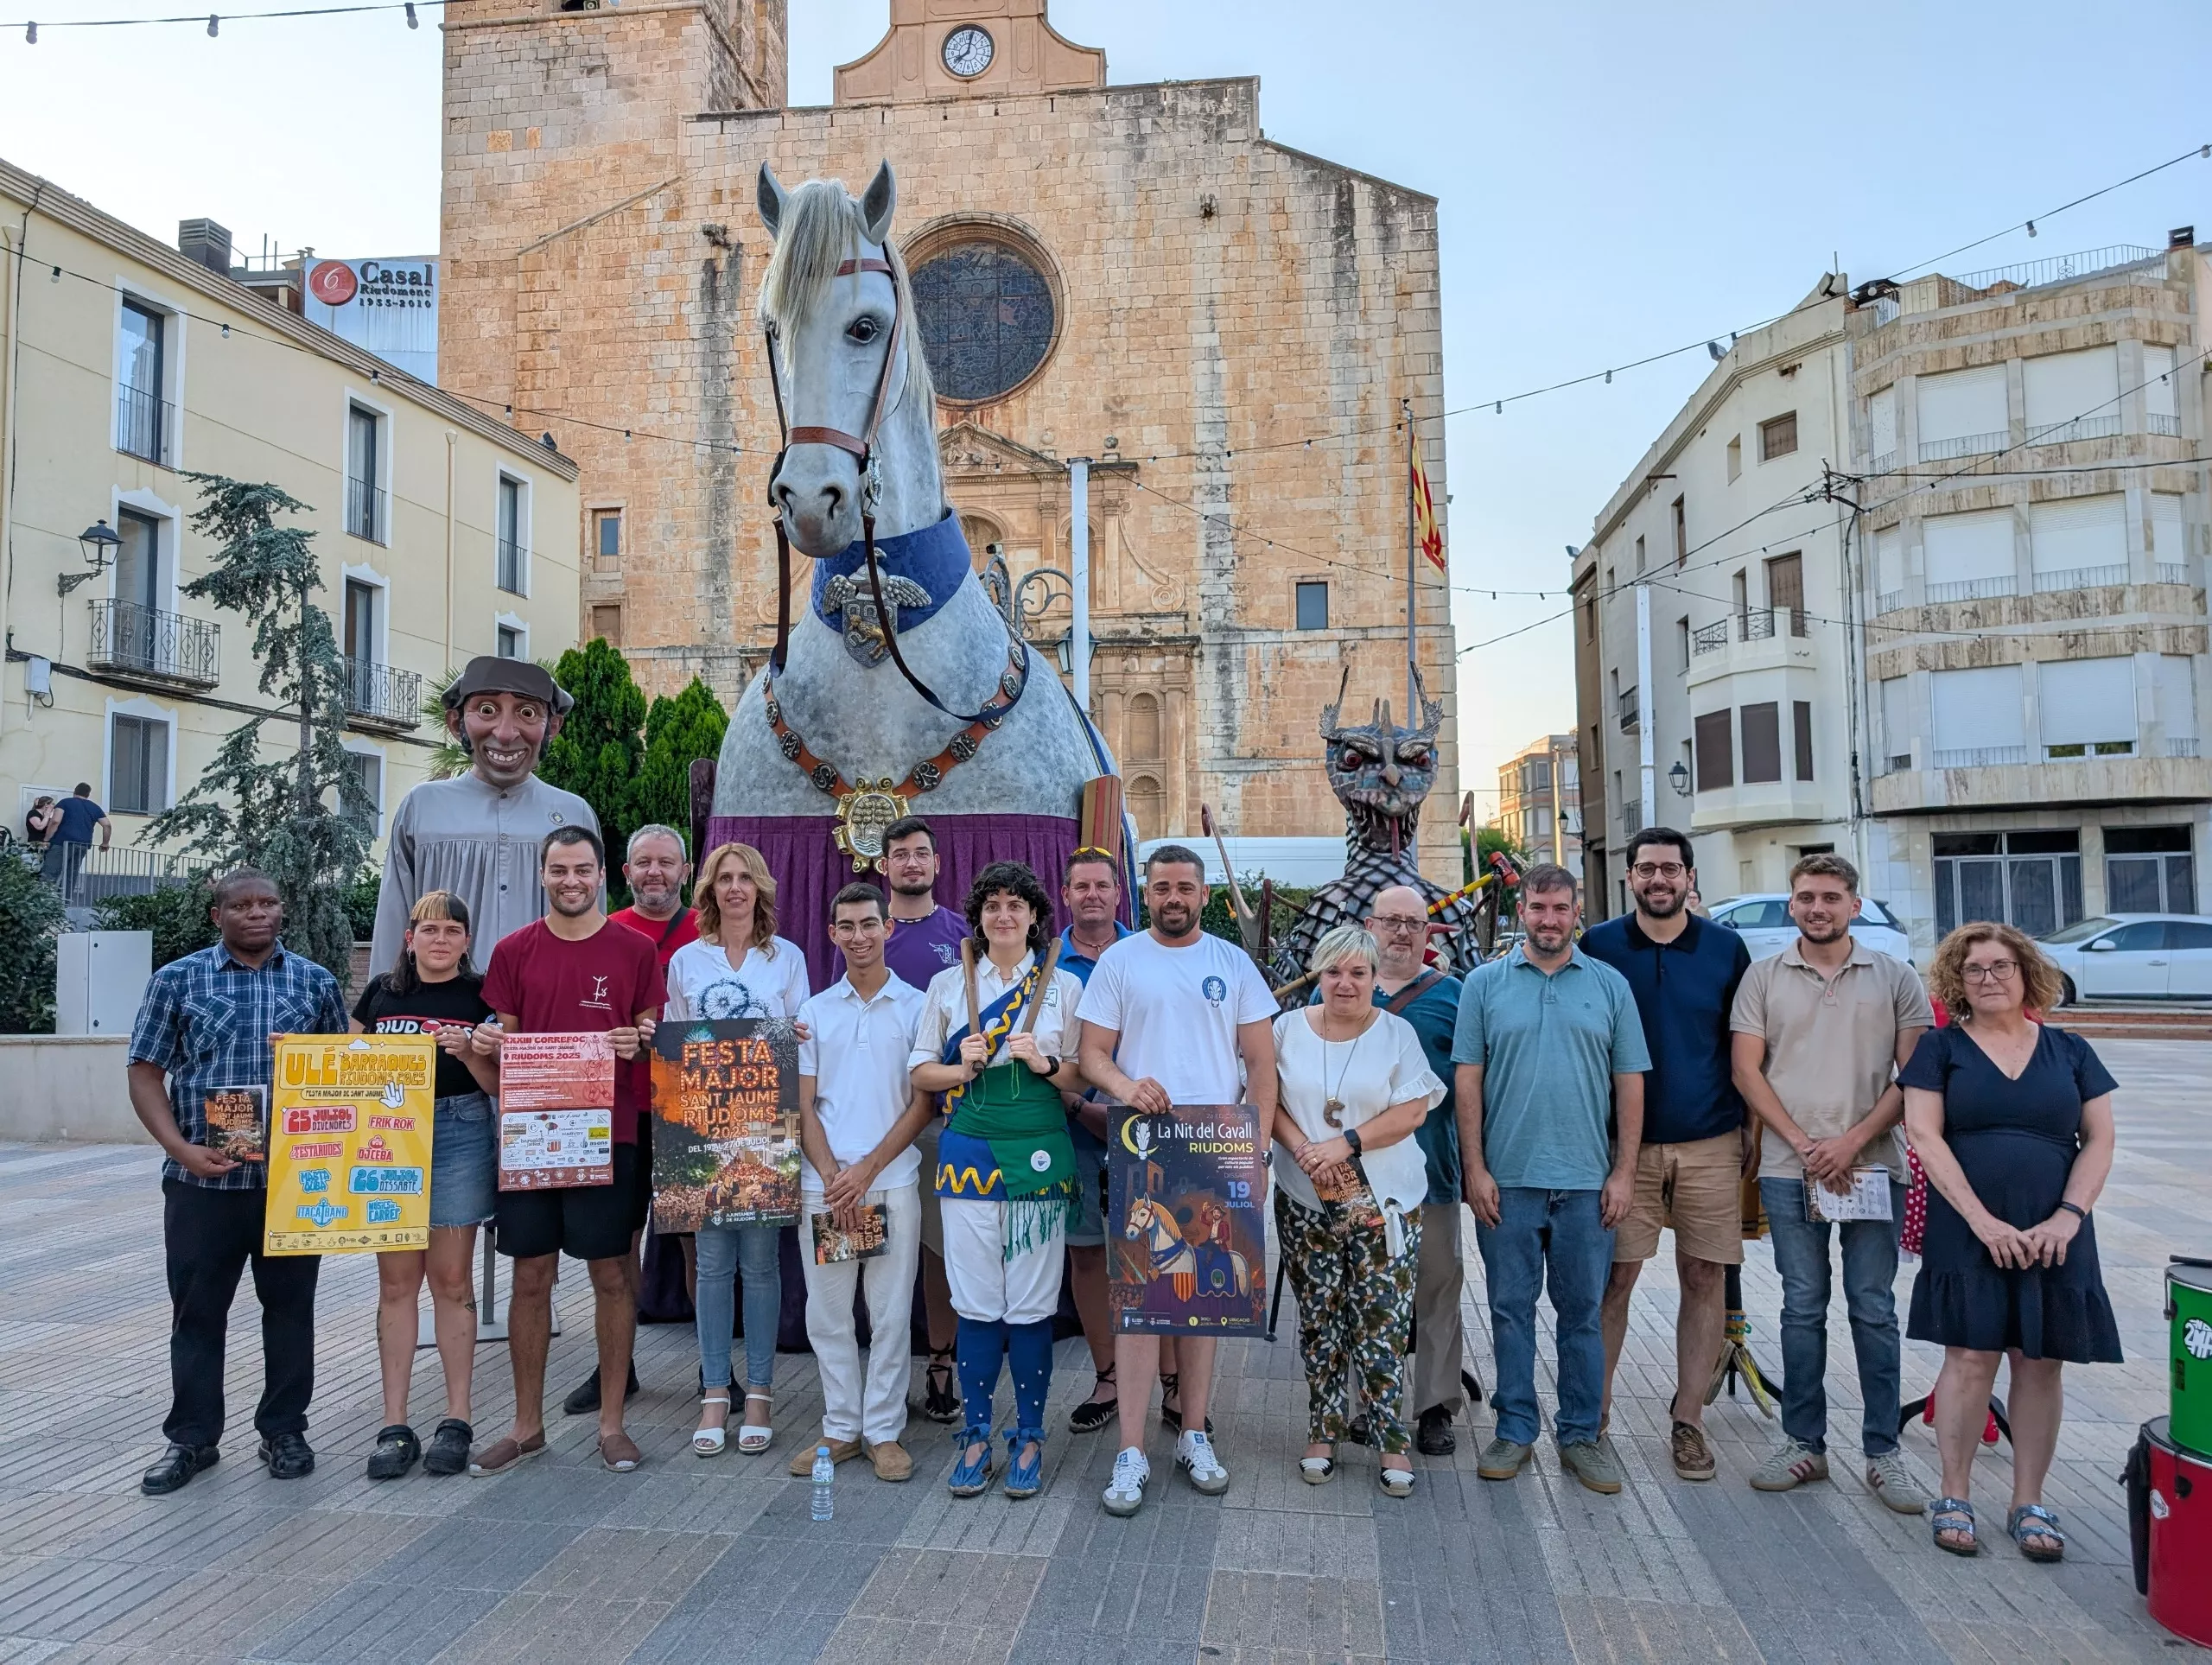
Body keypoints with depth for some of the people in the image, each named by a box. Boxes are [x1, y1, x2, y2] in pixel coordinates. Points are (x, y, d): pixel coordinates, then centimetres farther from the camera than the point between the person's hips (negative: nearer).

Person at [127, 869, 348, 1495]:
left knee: (291, 1306, 9)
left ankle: (284, 1431, 22)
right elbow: (146, 1074, 2)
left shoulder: (316, 982, 6)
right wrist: (180, 1148, -11)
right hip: (202, 1180, 0)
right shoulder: (177, 980, 4)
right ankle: (192, 1438, 23)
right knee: (196, 1310, 8)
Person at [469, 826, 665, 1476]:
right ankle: (527, 1424, 23)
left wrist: (638, 1044, -16)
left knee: (612, 1275, 5)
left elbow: (657, 1040, 5)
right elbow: (502, 1035, 12)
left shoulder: (635, 951, 2)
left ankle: (612, 1421, 18)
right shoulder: (514, 951, 6)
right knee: (531, 1277, 8)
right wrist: (486, 1041, -10)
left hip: (608, 1135, -2)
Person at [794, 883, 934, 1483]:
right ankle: (840, 1428, 21)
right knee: (827, 1313, 8)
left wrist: (866, 1169, -9)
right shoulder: (815, 1011, 9)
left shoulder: (916, 1007, 2)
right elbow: (803, 1105, 7)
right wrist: (831, 1176, -6)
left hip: (892, 1180, -2)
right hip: (822, 1183, 2)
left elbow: (923, 1102, -2)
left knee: (891, 1313, 3)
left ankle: (884, 1431, 15)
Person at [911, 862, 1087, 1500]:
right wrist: (962, 1069, -10)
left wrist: (1046, 1064, -13)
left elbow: (1082, 1079, 7)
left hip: (1039, 1156, 0)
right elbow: (920, 1072, 9)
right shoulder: (948, 984, 8)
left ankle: (1029, 1437, 18)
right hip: (969, 1154, 1)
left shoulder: (1064, 985, 6)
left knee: (1032, 1304, 3)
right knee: (976, 1303, 4)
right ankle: (975, 1436, 19)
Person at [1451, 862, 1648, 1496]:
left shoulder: (1610, 985, 5)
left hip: (1587, 1181, 1)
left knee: (1583, 1312, 10)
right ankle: (1515, 1430, 21)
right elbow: (1468, 1080, 0)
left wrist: (1624, 1171, 0)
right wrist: (1475, 1169, -5)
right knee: (1511, 1309, 8)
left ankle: (1582, 1434, 23)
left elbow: (1629, 1082, 5)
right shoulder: (1485, 983, 2)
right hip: (1506, 1180, -1)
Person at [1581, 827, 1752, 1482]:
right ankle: (1594, 1414, 15)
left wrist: (1752, 1128, 5)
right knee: (1614, 1279, 1)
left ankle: (1688, 1420, 19)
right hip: (1625, 1144, -1)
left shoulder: (1726, 949, 4)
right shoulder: (1598, 947, 0)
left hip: (1711, 1145, 2)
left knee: (1705, 1280, 6)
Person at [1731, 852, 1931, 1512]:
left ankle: (1883, 1452, 16)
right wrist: (1802, 1143, -7)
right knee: (1802, 1308, 8)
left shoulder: (1894, 977, 4)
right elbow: (1746, 1070, 2)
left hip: (1872, 1167, 0)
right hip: (1789, 1170, 1)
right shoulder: (1764, 976, 5)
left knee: (1874, 1309, 5)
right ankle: (1803, 1443, 18)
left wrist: (1853, 1141, -10)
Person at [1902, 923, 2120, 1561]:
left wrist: (2068, 1216, -8)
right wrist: (1983, 1220, -13)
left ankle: (2029, 1504, 18)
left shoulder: (2069, 1051, 10)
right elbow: (1925, 1135, -5)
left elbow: (2099, 1140, 6)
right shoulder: (1941, 1047, 2)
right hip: (1967, 1235, -2)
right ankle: (1953, 1498, 10)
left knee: (2041, 1363, 4)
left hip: (2054, 1238, 2)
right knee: (1969, 1359, -3)